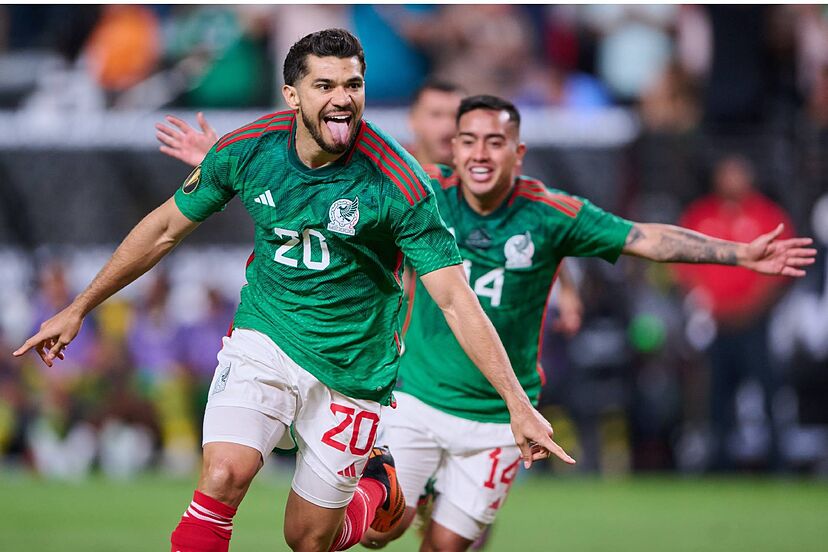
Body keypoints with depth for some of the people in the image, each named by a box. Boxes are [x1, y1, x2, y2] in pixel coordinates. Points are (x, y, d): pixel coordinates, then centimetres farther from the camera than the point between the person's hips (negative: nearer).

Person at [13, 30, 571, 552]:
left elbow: (456, 300, -18)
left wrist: (519, 404, -25)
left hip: (352, 371, -1)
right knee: (223, 478, -25)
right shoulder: (248, 148, -10)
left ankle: (378, 486, 41)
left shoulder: (397, 183, -19)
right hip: (264, 339, 1)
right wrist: (78, 310, 11)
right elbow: (166, 229, 6)